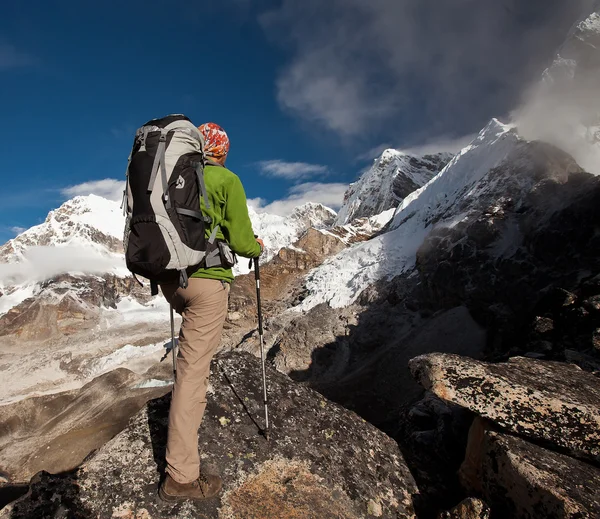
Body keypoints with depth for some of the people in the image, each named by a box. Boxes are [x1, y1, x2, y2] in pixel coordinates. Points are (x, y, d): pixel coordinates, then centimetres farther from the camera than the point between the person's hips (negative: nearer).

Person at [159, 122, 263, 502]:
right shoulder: (226, 180, -4)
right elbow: (241, 241, -9)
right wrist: (258, 247, 13)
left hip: (169, 277, 7)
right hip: (207, 278, -7)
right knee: (193, 370, -4)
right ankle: (182, 476, 4)